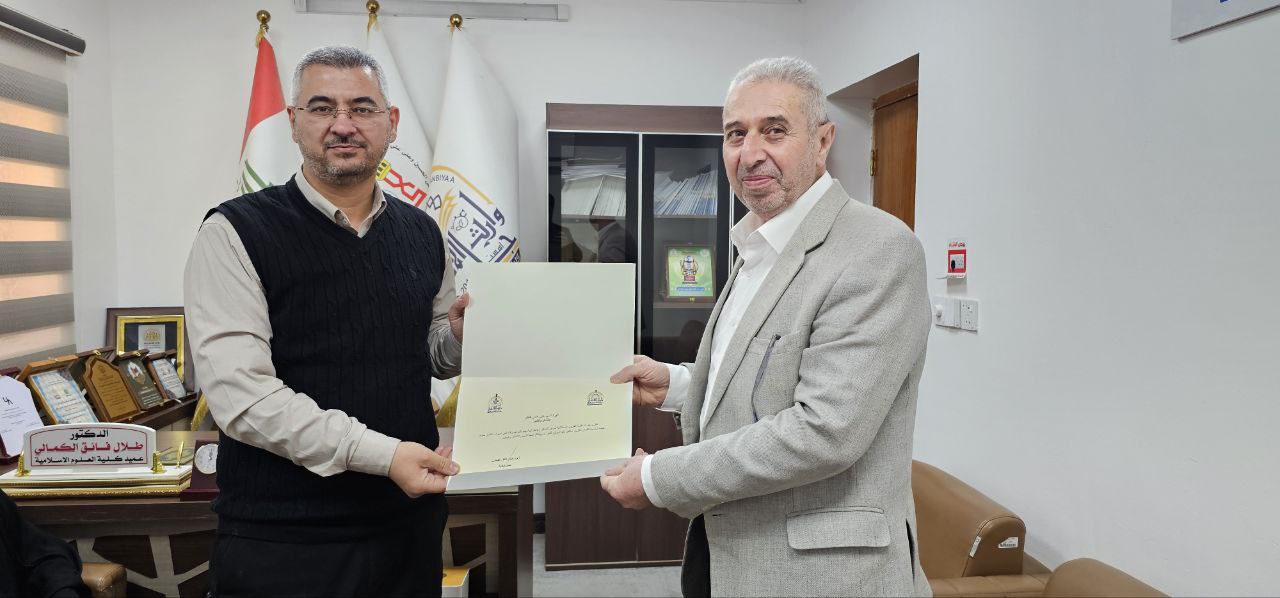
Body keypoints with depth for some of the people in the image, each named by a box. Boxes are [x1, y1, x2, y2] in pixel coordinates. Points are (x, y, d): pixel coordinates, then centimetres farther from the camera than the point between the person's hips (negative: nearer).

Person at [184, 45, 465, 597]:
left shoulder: (421, 233, 6)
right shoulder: (236, 234, -10)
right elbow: (240, 393, -18)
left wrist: (459, 333, -6)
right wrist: (382, 454, -24)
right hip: (283, 537, -4)